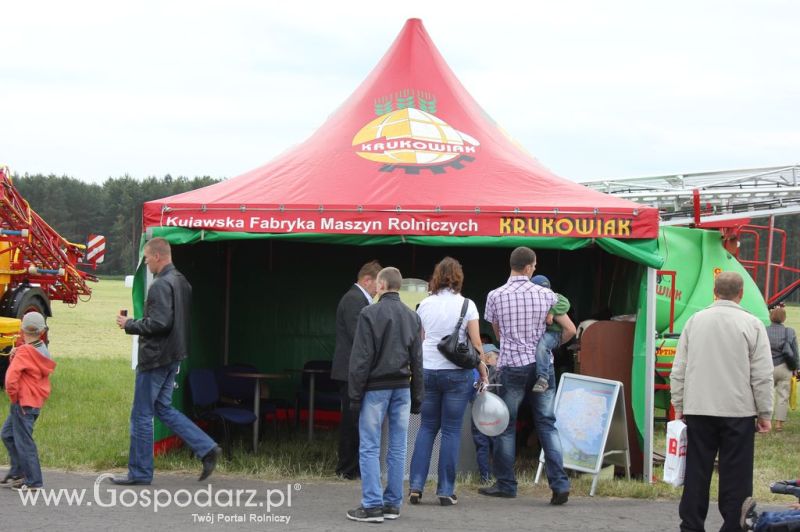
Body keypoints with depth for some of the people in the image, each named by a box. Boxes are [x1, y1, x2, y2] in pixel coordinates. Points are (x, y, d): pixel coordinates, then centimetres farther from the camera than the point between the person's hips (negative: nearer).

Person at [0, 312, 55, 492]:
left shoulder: (24, 351, -16)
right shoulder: (42, 351, 8)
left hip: (23, 402, -9)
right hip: (37, 402, 9)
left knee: (24, 441, -3)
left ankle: (33, 482, -2)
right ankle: (17, 473, 24)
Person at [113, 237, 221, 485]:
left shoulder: (161, 285, -19)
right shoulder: (182, 282, 11)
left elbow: (159, 323, -26)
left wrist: (130, 325, -12)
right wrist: (136, 323, 17)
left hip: (155, 358, -9)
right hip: (174, 356, 9)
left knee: (141, 415, 2)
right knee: (163, 408, 18)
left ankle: (140, 472, 9)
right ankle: (207, 448, 9)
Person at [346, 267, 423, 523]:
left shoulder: (370, 314, -8)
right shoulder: (412, 317, 9)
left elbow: (361, 358, -10)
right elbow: (417, 361, 11)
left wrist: (355, 394, -5)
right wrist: (416, 397, 15)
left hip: (376, 387, -5)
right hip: (402, 387, 5)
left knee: (370, 449, -2)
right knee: (397, 449, 8)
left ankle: (372, 506, -6)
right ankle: (393, 504, 11)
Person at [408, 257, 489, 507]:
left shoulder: (425, 305, 5)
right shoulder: (466, 305, -4)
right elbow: (476, 345, -6)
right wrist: (483, 373, 2)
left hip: (427, 371, 3)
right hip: (456, 372, -3)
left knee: (427, 428, 11)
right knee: (451, 430, 2)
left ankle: (416, 486, 5)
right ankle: (446, 491, 2)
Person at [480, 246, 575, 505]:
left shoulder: (495, 296, -3)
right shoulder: (546, 295, -1)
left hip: (511, 366, -2)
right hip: (542, 366, 2)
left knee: (506, 425, 9)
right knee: (547, 424, 4)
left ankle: (506, 484, 14)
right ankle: (560, 485, -3)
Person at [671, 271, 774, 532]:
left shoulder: (695, 321, 4)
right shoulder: (752, 325, -5)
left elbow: (678, 370, 8)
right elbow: (762, 376, -4)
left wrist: (678, 406, 16)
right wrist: (765, 414, 3)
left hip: (697, 410, 3)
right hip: (738, 412, -3)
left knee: (697, 472, 7)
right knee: (735, 474, 2)